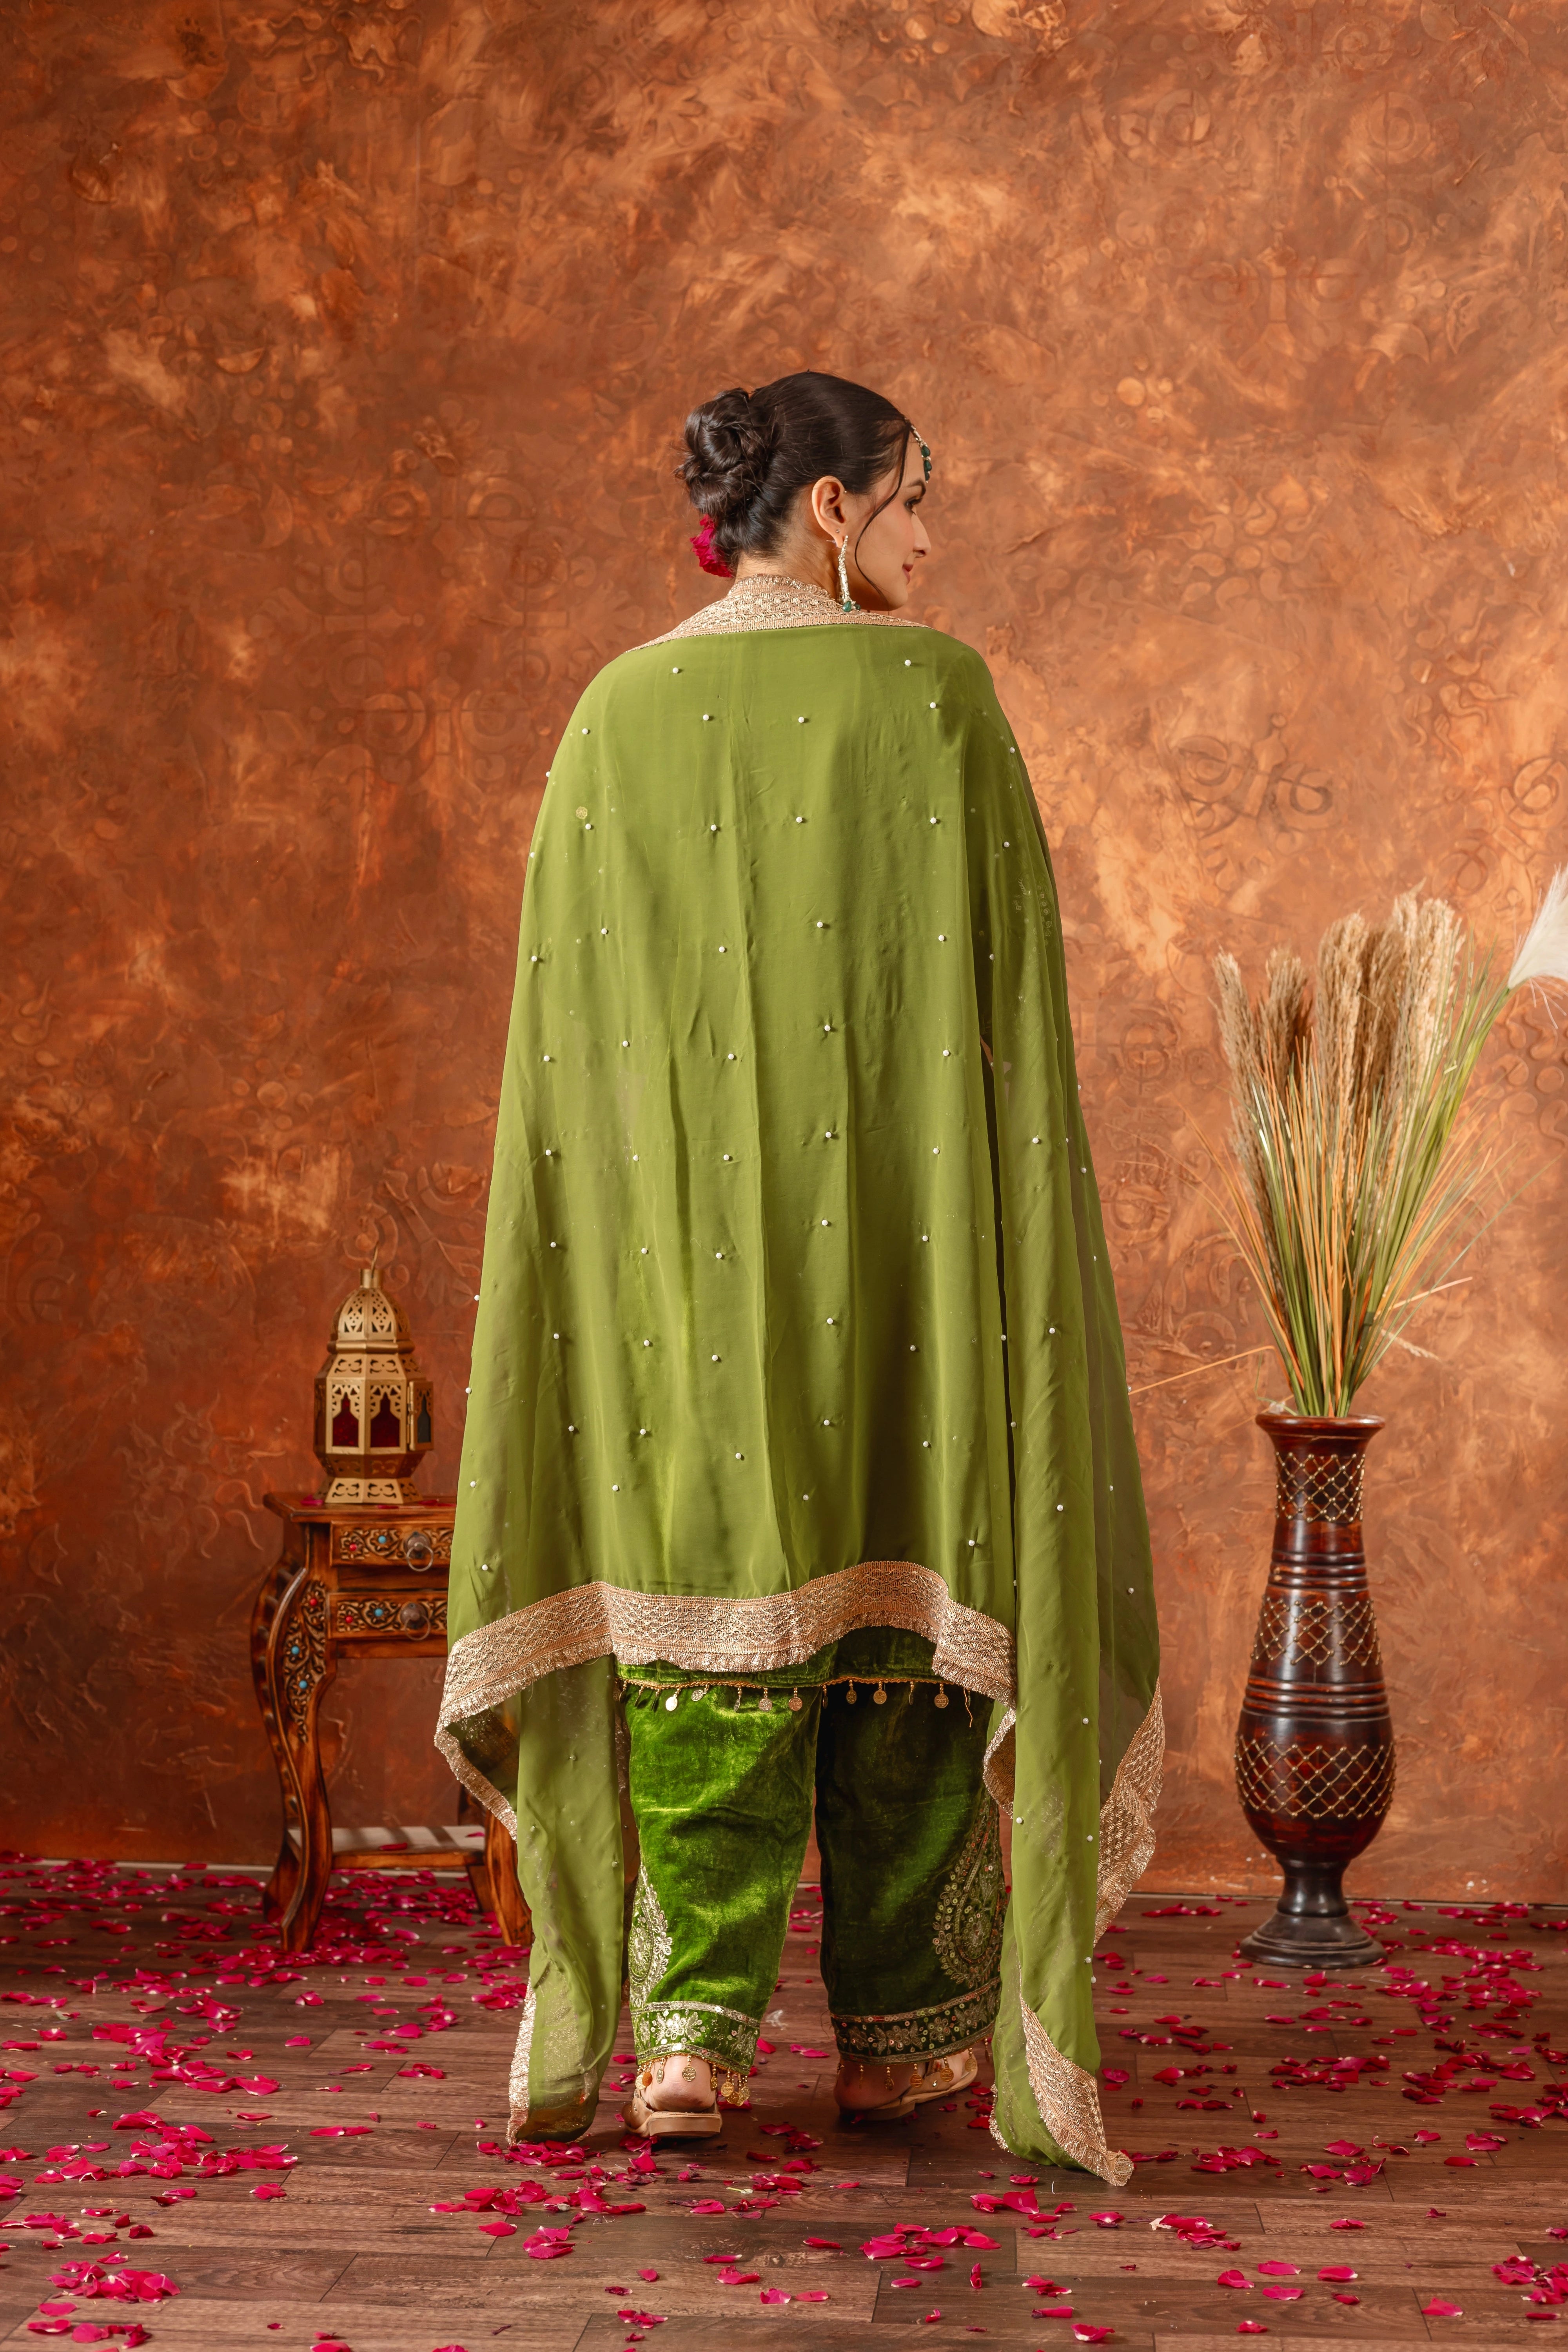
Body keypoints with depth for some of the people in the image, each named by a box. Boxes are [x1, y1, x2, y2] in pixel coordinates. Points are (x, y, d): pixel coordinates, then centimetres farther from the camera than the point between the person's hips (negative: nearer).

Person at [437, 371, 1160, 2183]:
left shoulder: (619, 718, 5)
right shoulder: (938, 697, -4)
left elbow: (571, 1024, 5)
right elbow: (1005, 997, -6)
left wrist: (632, 1225, 13)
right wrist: (1005, 1243, 2)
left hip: (686, 1231, 2)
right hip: (896, 1228, -2)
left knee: (708, 1601, 6)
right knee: (902, 1586, 8)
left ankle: (690, 2026, -3)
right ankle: (897, 2028, 16)